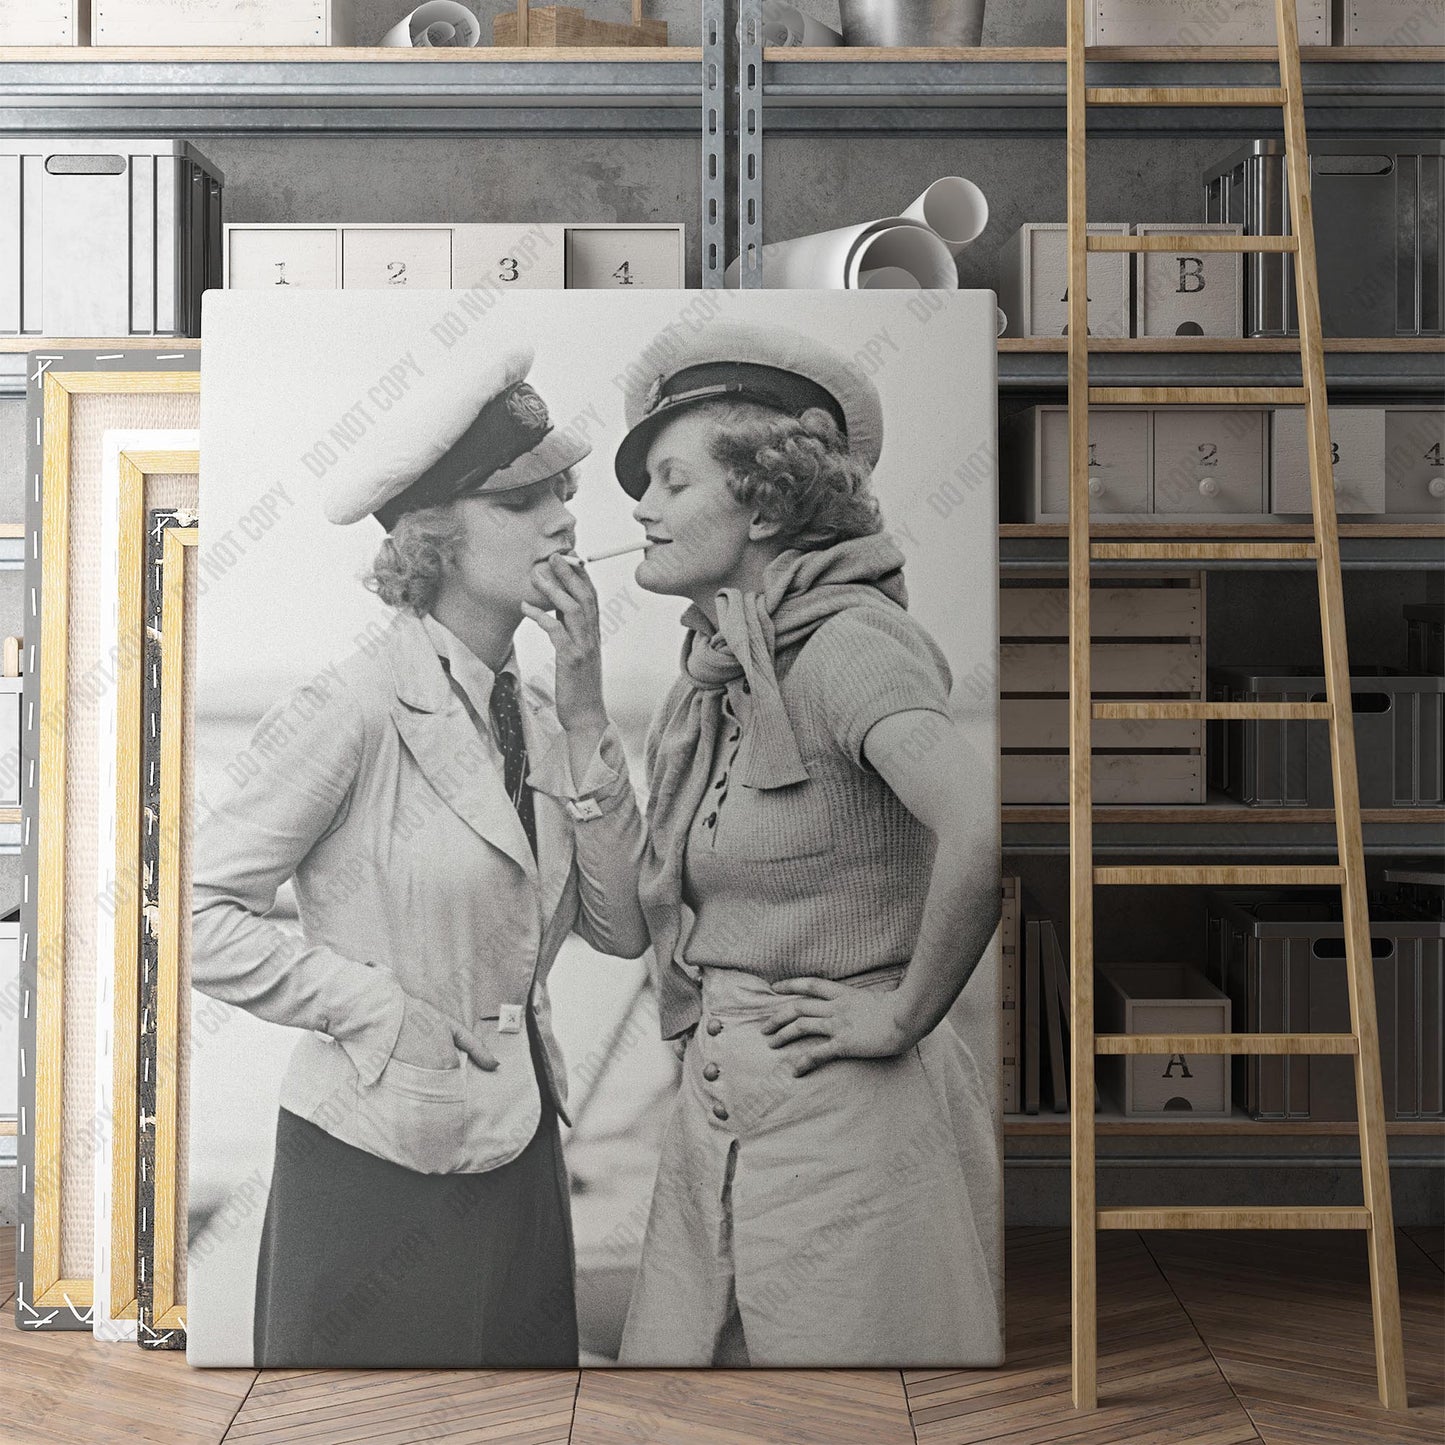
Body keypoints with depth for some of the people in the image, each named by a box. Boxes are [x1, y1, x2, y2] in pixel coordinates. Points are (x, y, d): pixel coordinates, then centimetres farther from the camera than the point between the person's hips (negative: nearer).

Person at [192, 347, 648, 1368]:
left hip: (519, 1156, 6)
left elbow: (623, 928, -2)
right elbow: (198, 911, -15)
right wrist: (375, 1007, -16)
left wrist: (584, 717, -8)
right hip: (378, 1169, -6)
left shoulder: (535, 713, 4)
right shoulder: (357, 710, -16)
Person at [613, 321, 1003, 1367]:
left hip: (849, 1122, -8)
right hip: (716, 1117, 8)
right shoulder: (718, 673, 10)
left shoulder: (848, 641, -16)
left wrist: (904, 1015, -22)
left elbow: (983, 827, -34)